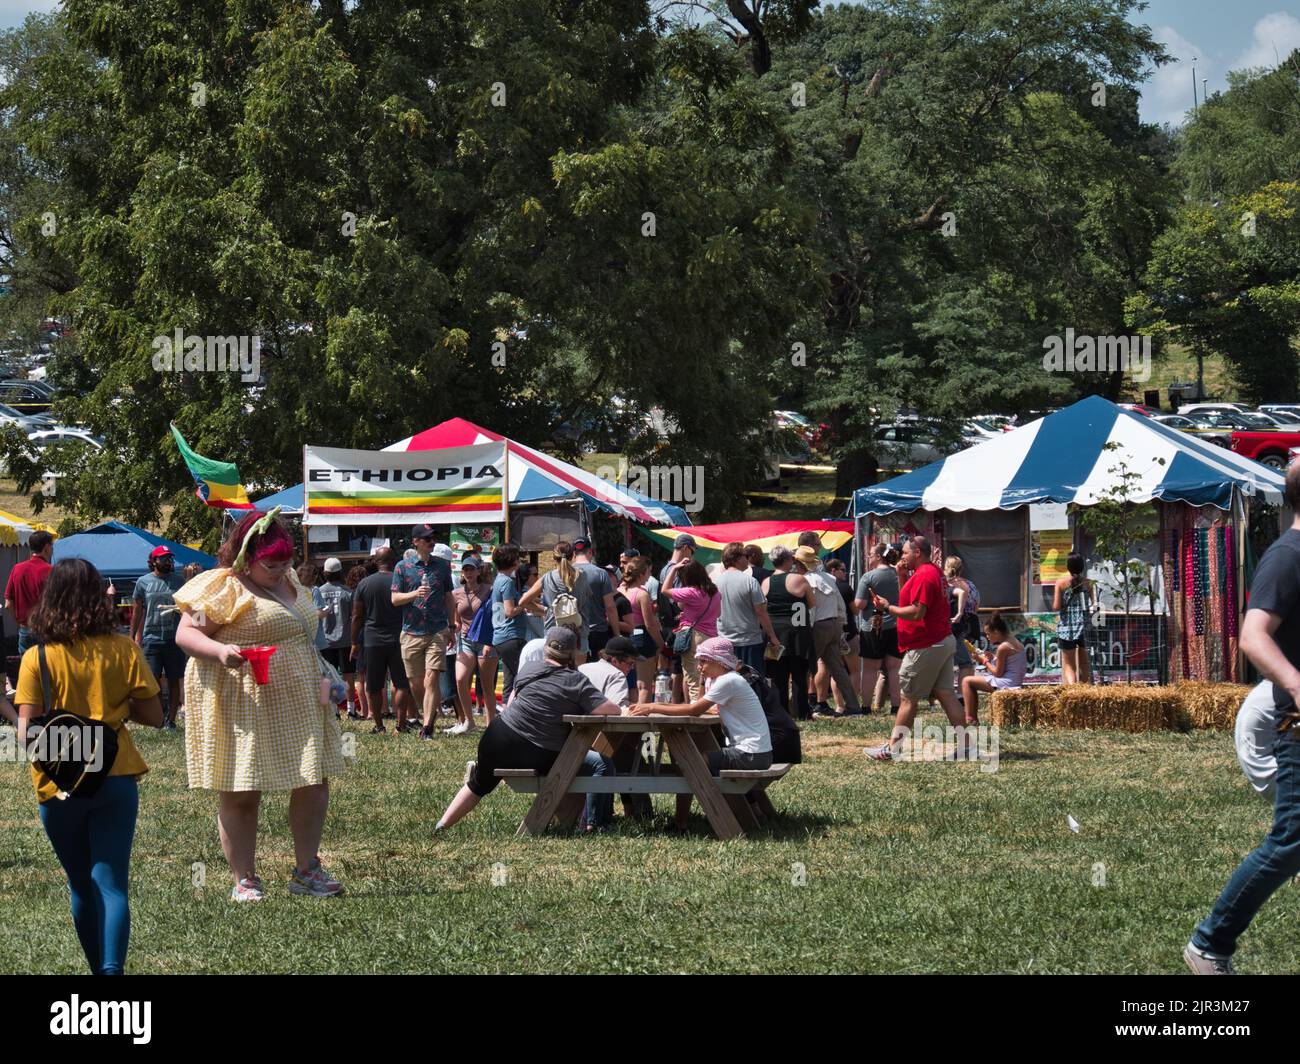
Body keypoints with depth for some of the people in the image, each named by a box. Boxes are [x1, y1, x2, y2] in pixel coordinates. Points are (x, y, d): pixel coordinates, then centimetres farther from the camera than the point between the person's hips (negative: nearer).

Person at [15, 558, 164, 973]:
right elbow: (153, 716, 0)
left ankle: (100, 969, 24)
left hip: (59, 786, 0)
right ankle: (113, 968, -23)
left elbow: (26, 732, -14)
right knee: (112, 883, -3)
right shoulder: (123, 649, -4)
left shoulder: (37, 658, -8)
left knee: (83, 886, 16)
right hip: (116, 779, 0)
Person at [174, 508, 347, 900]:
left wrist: (322, 683, 26)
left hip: (297, 703, 7)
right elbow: (185, 634, -14)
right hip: (243, 709, -7)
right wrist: (220, 651, -32)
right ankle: (244, 879, 7)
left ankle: (306, 870, 17)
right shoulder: (225, 588, -10)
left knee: (314, 784, 6)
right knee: (241, 793, -1)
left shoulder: (289, 581, 15)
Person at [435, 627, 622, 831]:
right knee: (602, 765, 6)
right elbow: (613, 710, -13)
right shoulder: (576, 681, -9)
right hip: (540, 758, -5)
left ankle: (442, 824, 35)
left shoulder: (529, 669, 6)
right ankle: (594, 823, 6)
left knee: (479, 785, 30)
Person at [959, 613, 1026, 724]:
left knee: (967, 681, -6)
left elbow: (998, 673, -15)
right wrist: (993, 658, 11)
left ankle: (969, 719, -8)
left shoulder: (1003, 647, -19)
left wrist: (985, 661, -2)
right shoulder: (1015, 642, 10)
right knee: (972, 682, 26)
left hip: (1006, 683, -10)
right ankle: (974, 718, 26)